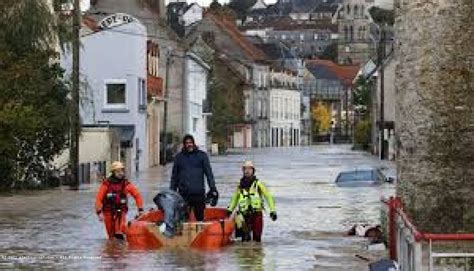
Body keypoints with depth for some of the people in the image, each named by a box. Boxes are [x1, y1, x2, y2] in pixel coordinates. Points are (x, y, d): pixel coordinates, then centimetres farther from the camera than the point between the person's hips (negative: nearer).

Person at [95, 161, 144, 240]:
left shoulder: (126, 183, -2)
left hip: (121, 211, 0)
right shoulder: (106, 183, -8)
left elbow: (137, 195, 1)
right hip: (108, 212, 0)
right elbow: (99, 198, -8)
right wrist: (99, 212, -15)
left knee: (120, 231, -24)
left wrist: (140, 209, -5)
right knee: (111, 234, 7)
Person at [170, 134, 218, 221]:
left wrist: (213, 189, -5)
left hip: (199, 193, -1)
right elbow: (174, 176, 16)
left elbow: (209, 173, 4)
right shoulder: (179, 157, 11)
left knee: (200, 217, 5)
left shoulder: (202, 155, 6)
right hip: (183, 194, 1)